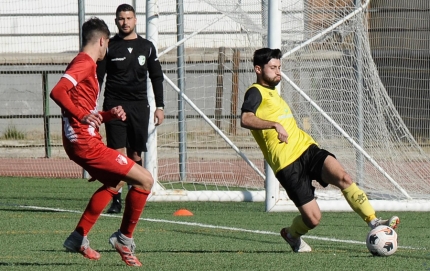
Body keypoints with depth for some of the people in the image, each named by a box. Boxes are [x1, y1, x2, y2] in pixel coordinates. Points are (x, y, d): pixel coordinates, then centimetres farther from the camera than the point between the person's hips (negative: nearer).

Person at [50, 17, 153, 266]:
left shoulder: (85, 64, 20)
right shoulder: (85, 63, -11)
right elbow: (58, 91, -28)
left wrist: (110, 115, 10)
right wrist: (82, 115, -32)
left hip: (82, 142, 11)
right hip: (85, 143, -11)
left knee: (113, 182, 34)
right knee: (145, 180, -10)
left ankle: (79, 238, 33)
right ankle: (125, 238, 1)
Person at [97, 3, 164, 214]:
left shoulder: (146, 47, 10)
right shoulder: (109, 47, 4)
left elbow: (156, 77, 14)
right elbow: (98, 78, 4)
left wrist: (159, 106, 7)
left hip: (139, 105, 2)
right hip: (114, 105, -2)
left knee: (136, 154, 1)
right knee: (118, 153, -10)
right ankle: (116, 199, -10)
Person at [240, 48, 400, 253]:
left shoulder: (272, 92, 23)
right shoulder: (256, 93, -5)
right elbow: (245, 120, -25)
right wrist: (275, 125, -35)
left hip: (306, 149, 8)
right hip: (287, 164, -8)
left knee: (343, 177, -21)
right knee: (313, 219, -9)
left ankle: (374, 223, -25)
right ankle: (292, 235, 25)